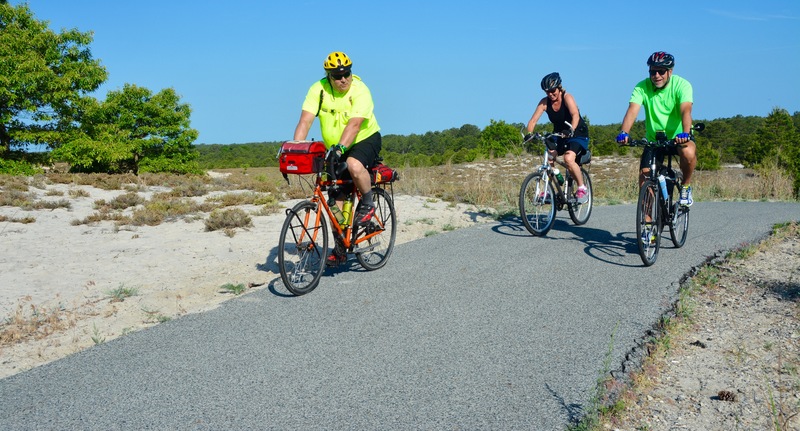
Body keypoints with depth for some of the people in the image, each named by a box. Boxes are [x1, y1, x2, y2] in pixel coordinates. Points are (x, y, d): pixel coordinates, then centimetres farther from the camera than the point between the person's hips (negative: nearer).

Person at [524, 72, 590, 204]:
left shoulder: (567, 97, -20)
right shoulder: (544, 102, -9)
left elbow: (575, 115, -36)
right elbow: (533, 120, -18)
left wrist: (571, 130, -54)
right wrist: (529, 134, -38)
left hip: (578, 134, -5)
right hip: (559, 135, 5)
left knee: (568, 159, -29)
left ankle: (582, 189, -10)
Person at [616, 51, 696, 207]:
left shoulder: (682, 85, -15)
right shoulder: (642, 87, -11)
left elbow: (686, 110, -31)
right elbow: (632, 110, -25)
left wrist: (685, 133, -50)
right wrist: (624, 132, -44)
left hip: (679, 136, -2)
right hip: (654, 139, 2)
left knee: (688, 153, -34)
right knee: (644, 175, -9)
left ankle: (686, 187, -6)